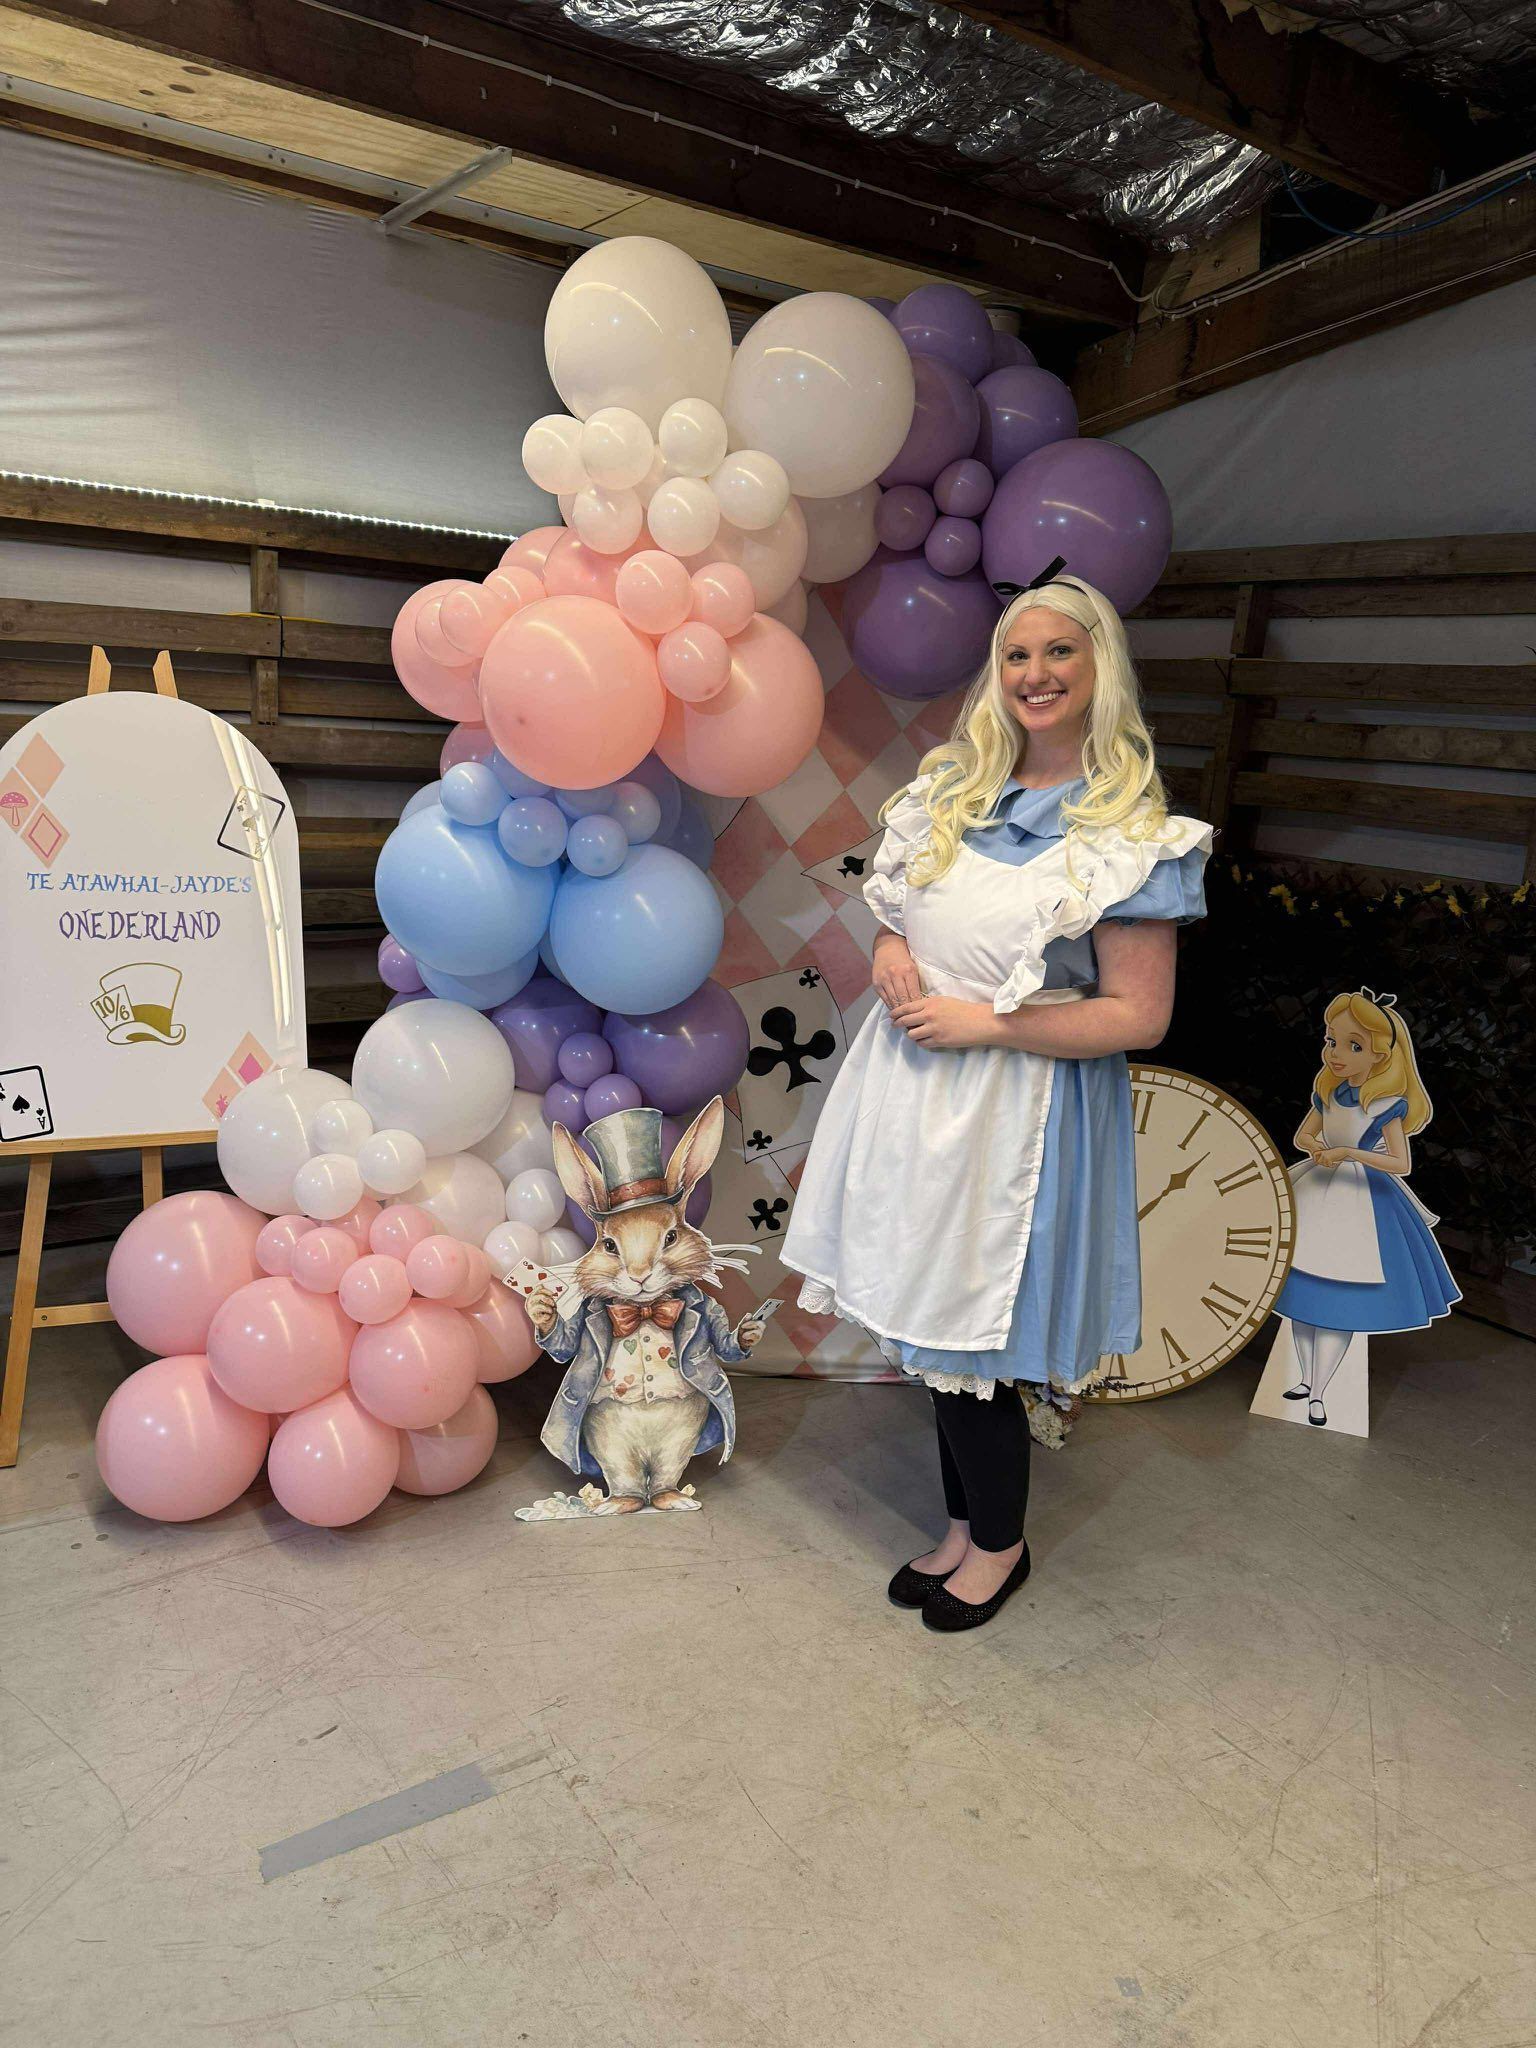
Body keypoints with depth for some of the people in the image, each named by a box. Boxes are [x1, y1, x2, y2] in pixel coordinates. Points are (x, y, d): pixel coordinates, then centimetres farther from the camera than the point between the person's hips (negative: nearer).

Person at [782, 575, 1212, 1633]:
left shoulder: (1132, 830, -13)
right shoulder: (955, 789, 7)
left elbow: (1138, 1018, -15)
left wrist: (982, 1021, -17)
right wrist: (890, 949, -4)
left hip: (1017, 1105, -6)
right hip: (915, 1080, 6)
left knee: (973, 1344, 4)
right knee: (934, 1321, 16)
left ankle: (999, 1545, 31)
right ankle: (965, 1526, 37)